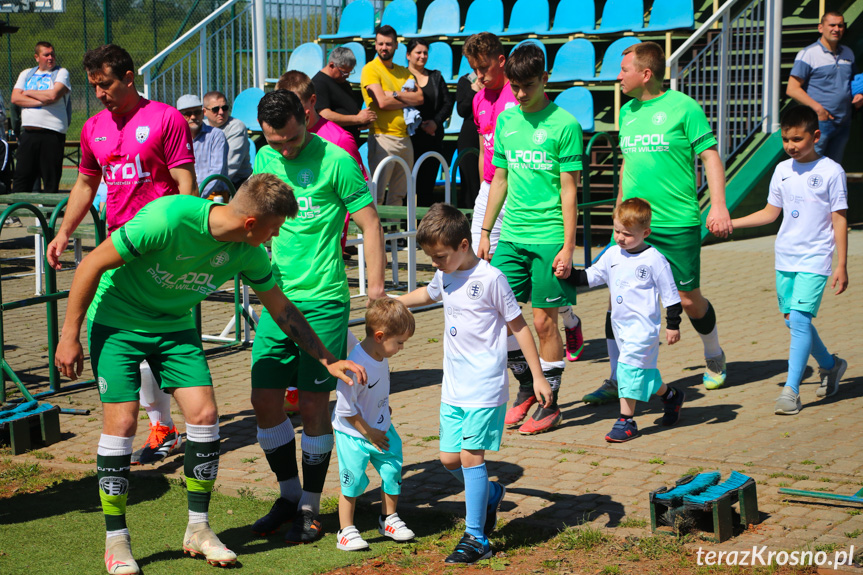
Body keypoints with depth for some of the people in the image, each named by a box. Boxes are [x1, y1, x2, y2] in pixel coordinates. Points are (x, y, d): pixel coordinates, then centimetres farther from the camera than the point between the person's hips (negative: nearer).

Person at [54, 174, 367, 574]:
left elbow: (281, 309, 5)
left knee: (204, 414, -6)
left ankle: (198, 529, 9)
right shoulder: (168, 219, -32)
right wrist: (70, 336, -17)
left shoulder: (248, 252, -12)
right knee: (122, 421, -12)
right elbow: (92, 265, -22)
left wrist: (328, 360, 5)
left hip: (175, 326, 5)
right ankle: (116, 541, 3)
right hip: (116, 321, -5)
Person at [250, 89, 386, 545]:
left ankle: (310, 508, 12)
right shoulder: (263, 160, 10)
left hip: (323, 301, -6)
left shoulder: (336, 161, -8)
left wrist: (377, 291, -10)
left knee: (313, 404, 0)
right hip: (276, 298, 6)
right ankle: (289, 493, 23)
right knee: (264, 399, 5)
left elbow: (370, 224, -6)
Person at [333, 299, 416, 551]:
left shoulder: (380, 356, -5)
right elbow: (345, 409, -25)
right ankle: (346, 531, 12)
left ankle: (388, 520, 28)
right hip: (354, 435, -7)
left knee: (393, 472, 9)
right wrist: (369, 433, -17)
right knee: (353, 481, -2)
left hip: (381, 429, 7)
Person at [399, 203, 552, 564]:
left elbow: (518, 326, -8)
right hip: (453, 386, 7)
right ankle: (490, 494, 36)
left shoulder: (490, 279, -13)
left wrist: (538, 376, -8)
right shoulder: (445, 277, 8)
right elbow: (427, 294, 34)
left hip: (485, 388, -7)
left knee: (471, 456, -11)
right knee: (449, 458, 7)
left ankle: (476, 539, -4)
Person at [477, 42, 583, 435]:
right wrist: (485, 232, 15)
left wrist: (568, 245, -10)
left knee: (544, 321, -1)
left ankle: (550, 403, 13)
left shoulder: (564, 124, -6)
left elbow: (568, 189, -7)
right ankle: (526, 386, 23)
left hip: (549, 236, -5)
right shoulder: (506, 120, 10)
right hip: (511, 235, 5)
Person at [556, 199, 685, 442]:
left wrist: (673, 325, -5)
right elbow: (591, 277, 16)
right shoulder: (612, 255, 7)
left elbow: (670, 294, -6)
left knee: (630, 368, -13)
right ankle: (671, 396, 36)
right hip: (620, 323, 7)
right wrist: (569, 275, -1)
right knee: (644, 370, 14)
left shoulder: (653, 259, -10)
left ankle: (626, 421, -6)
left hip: (643, 325, -7)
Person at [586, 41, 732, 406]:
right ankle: (617, 381, 4)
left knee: (688, 299, 5)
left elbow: (710, 156, -6)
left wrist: (718, 206, -15)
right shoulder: (627, 112, 12)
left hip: (677, 225, -5)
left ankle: (714, 359, 33)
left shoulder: (683, 107, -6)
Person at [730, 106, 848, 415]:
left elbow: (839, 219, -5)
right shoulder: (782, 170, 8)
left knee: (799, 318, -16)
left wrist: (842, 265, -7)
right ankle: (830, 365, 33)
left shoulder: (831, 171, -6)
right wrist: (732, 222, 7)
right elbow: (771, 212, 17)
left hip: (815, 259, -6)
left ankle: (791, 390, -12)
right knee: (793, 320, 9)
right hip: (785, 257, 6)